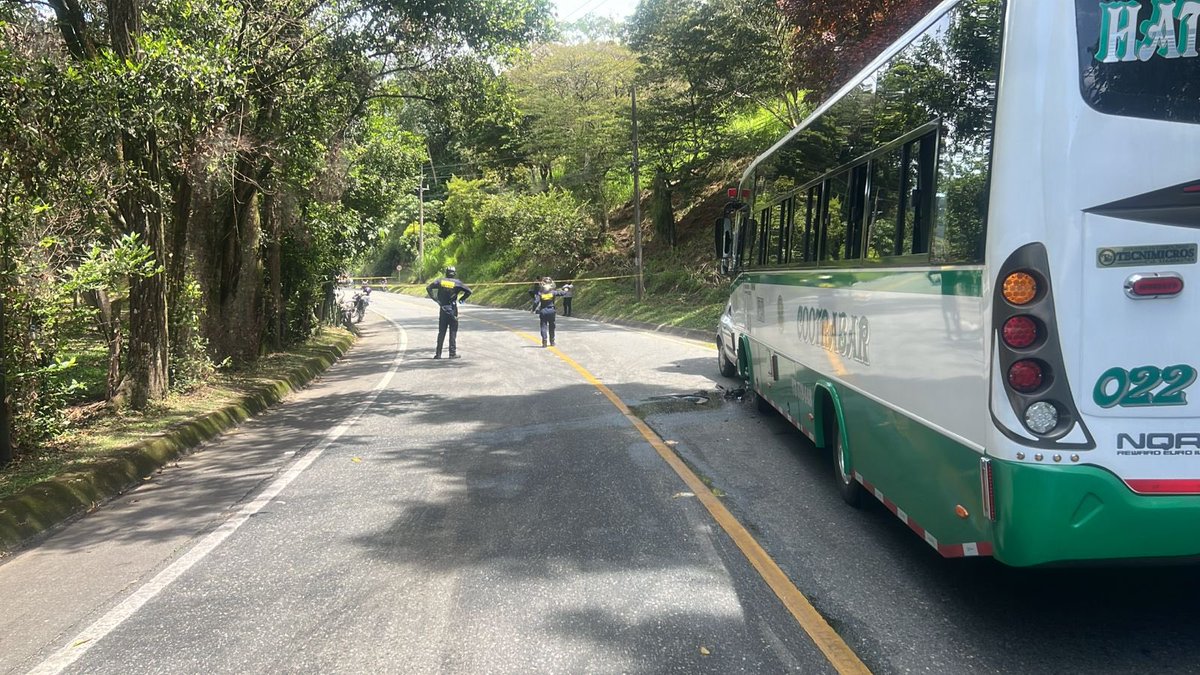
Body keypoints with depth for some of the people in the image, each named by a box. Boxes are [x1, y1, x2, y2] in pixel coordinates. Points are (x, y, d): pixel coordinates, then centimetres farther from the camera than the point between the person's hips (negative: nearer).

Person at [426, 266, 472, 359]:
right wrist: (462, 299, 5)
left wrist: (434, 298, 3)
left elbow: (428, 288, -2)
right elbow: (468, 291, -9)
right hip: (453, 310, -2)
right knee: (453, 332, 5)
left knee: (441, 332, 9)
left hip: (443, 309, 2)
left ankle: (438, 353, 7)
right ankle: (453, 353, 2)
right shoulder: (457, 283, -4)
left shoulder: (440, 281, 2)